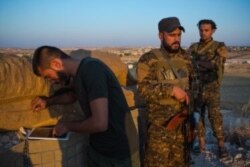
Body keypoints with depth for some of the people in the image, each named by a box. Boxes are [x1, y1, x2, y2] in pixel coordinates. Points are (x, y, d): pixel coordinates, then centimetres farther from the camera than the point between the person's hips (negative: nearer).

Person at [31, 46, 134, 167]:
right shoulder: (79, 73, 4)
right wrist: (48, 101, 11)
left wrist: (67, 126, -13)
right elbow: (73, 94, 27)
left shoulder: (92, 69, -23)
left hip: (114, 154, -8)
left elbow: (100, 123, -30)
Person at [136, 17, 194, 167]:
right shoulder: (149, 60, -10)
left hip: (182, 123, 6)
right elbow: (144, 88, -20)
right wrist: (171, 90, -26)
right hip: (159, 126, -5)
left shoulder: (185, 58, 9)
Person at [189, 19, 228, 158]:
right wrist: (206, 65, -14)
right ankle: (201, 144, 21)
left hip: (212, 89, -3)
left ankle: (221, 145, 11)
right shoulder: (193, 47, 10)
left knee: (215, 117, -3)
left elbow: (217, 64, -16)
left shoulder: (219, 47, 0)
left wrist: (197, 62, -12)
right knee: (198, 117, 9)